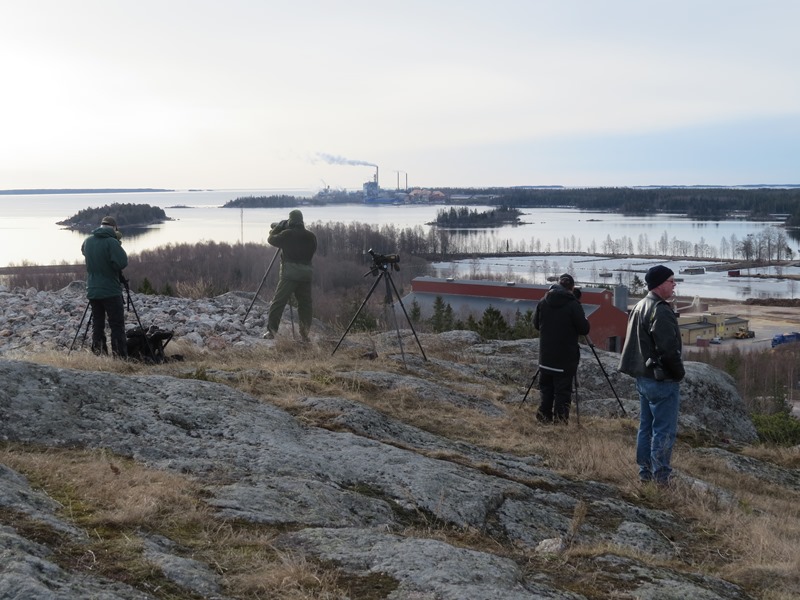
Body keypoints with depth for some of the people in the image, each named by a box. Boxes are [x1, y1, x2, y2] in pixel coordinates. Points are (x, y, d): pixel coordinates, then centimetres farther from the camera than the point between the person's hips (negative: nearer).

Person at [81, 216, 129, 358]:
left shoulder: (87, 241, 5)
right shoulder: (111, 242, -16)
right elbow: (122, 263, -20)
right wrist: (119, 246, -4)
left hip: (92, 291, 6)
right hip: (111, 292, -6)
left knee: (97, 325, 11)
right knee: (117, 326, -2)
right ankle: (120, 358, -5)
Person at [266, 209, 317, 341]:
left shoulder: (287, 234, -6)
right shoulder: (311, 236, 5)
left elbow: (271, 240, 7)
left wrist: (275, 230, 26)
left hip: (289, 274, -4)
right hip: (306, 274, 4)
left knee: (278, 303, 2)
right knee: (305, 303, 10)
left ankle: (272, 330, -1)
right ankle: (305, 334, 8)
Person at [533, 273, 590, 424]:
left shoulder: (543, 302, 2)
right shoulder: (573, 305, -14)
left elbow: (536, 324, 13)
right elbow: (584, 329, -10)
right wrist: (585, 321, 11)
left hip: (546, 356, 5)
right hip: (565, 359, -5)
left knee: (546, 389, 15)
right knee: (563, 391, 0)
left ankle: (543, 419, 17)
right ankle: (560, 422, 0)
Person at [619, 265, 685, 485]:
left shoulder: (639, 307, 12)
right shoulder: (661, 311, -20)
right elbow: (669, 349, -23)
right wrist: (679, 372, -8)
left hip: (643, 376, 10)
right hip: (662, 380, -10)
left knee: (646, 427, 16)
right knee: (664, 430, -4)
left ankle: (645, 473, 23)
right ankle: (660, 477, -1)